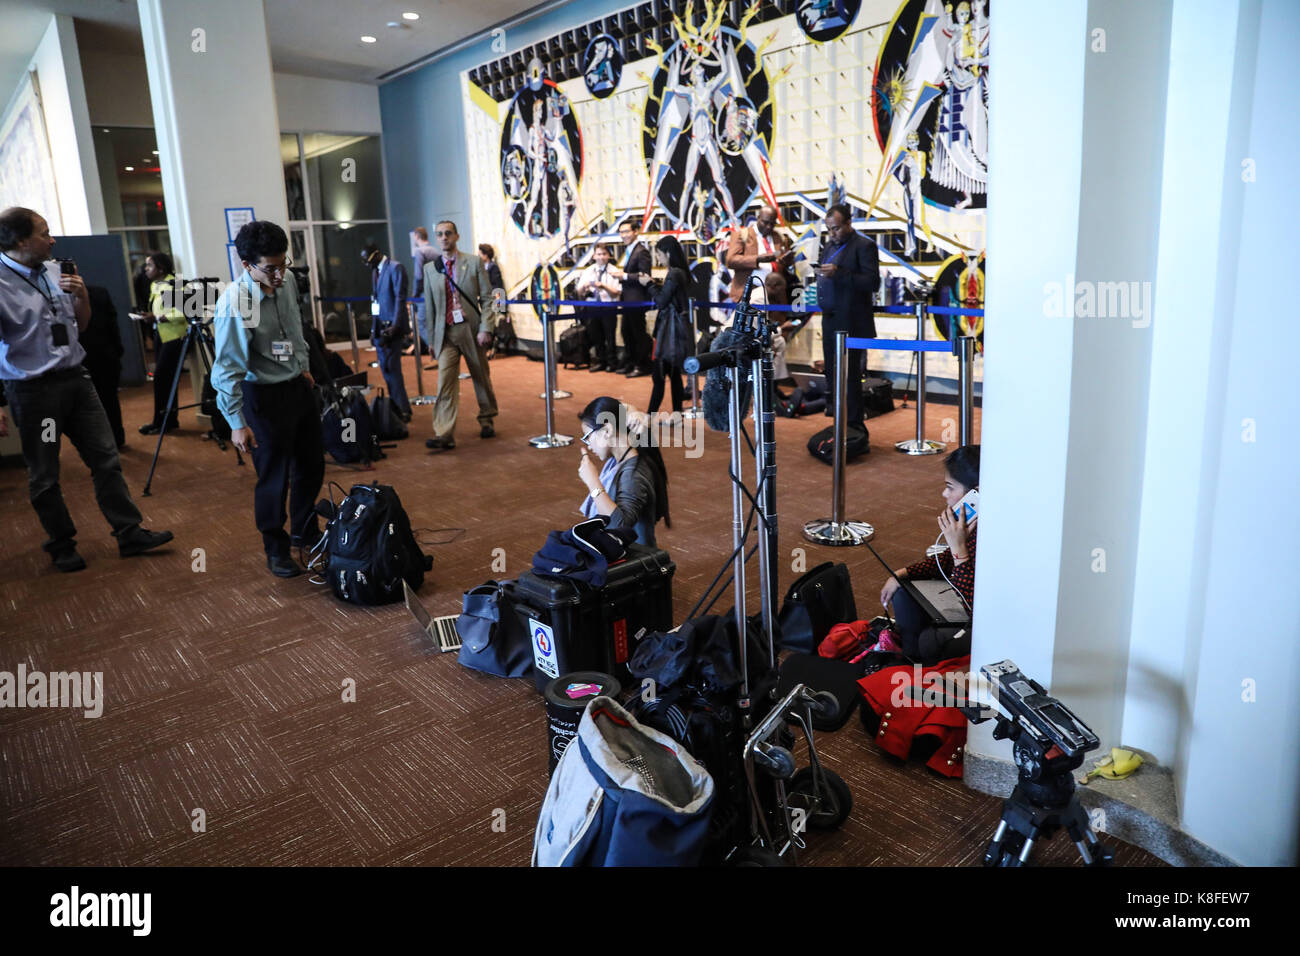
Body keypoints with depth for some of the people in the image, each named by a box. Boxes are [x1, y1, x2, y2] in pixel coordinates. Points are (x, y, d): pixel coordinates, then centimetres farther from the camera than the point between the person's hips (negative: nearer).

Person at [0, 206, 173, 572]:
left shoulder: (55, 272, 5)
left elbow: (80, 326, 16)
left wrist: (82, 294, -3)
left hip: (75, 378, 6)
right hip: (33, 388, -6)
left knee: (106, 457, 7)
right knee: (44, 476, 8)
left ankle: (129, 533, 15)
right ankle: (62, 545, 23)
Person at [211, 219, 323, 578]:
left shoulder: (287, 281, -4)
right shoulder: (234, 303, -24)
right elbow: (228, 368, -22)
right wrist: (236, 423, -22)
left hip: (298, 385, 7)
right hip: (265, 396, -7)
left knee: (312, 464, 18)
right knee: (275, 477, 2)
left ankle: (305, 531, 39)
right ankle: (276, 550, 21)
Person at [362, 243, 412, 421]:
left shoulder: (395, 268, -7)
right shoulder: (375, 271, 17)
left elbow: (400, 298, -13)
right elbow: (376, 300, 18)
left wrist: (395, 326, -20)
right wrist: (373, 327, 13)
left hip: (391, 326, -8)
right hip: (379, 326, 8)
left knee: (391, 368, -9)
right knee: (386, 368, 9)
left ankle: (403, 410, -3)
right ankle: (397, 407, 16)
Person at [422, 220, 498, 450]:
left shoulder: (474, 262, 1)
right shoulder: (430, 268, 8)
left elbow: (486, 298, -1)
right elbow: (430, 306, 11)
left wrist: (485, 328, -11)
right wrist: (432, 338, 10)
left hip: (471, 329, -1)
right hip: (446, 332, 1)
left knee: (481, 377, 12)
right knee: (445, 381, -11)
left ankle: (486, 420, 34)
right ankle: (444, 435, -14)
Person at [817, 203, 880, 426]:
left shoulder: (864, 246, -8)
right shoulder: (830, 245, 16)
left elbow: (873, 282, -17)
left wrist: (838, 273, -25)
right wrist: (822, 277, 7)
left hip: (851, 324, -8)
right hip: (830, 322, 8)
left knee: (849, 376, -4)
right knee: (832, 374, 10)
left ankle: (854, 427, 4)